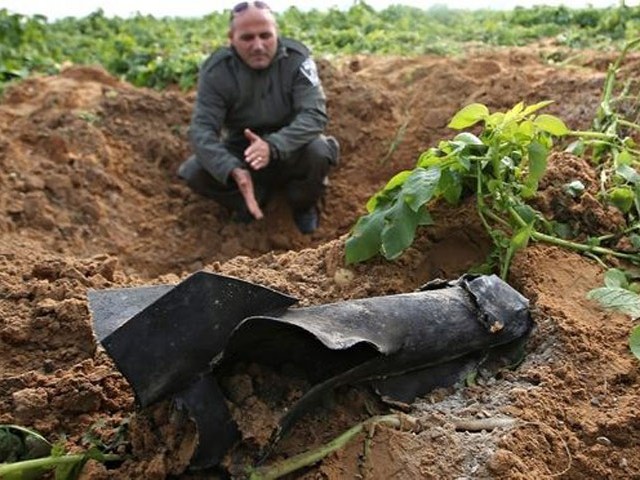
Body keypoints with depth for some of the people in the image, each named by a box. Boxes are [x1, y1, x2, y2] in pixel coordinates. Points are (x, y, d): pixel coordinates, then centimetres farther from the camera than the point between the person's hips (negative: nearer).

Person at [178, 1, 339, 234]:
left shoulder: (296, 58, -19)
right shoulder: (216, 70, -17)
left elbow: (314, 114, -28)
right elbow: (202, 128, -25)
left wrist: (272, 146, -47)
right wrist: (234, 170, -45)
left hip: (290, 148, -1)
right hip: (241, 152, 1)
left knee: (318, 152, -33)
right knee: (195, 173, -23)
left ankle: (304, 205, 0)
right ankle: (253, 200, 6)